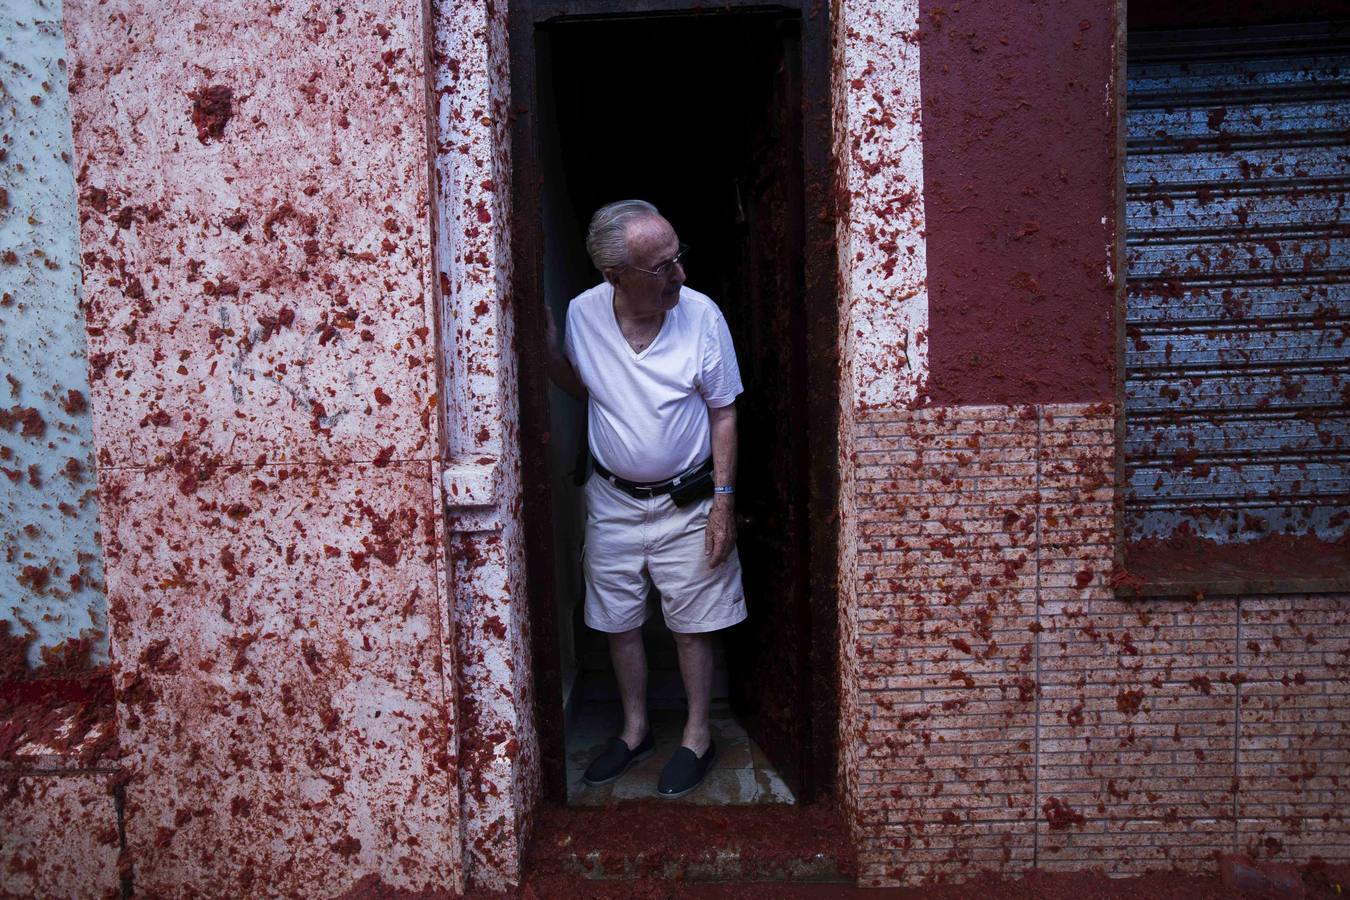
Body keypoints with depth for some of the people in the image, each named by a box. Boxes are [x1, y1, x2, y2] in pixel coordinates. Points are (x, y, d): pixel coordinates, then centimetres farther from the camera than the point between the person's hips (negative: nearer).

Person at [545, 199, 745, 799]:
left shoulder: (702, 315, -15)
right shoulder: (581, 314, -9)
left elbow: (722, 413, -7)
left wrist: (723, 499, -11)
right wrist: (546, 348, -8)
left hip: (686, 503, -3)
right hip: (612, 499, 3)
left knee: (692, 625, 8)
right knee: (618, 621, 15)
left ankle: (697, 736, 29)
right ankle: (635, 730, 35)